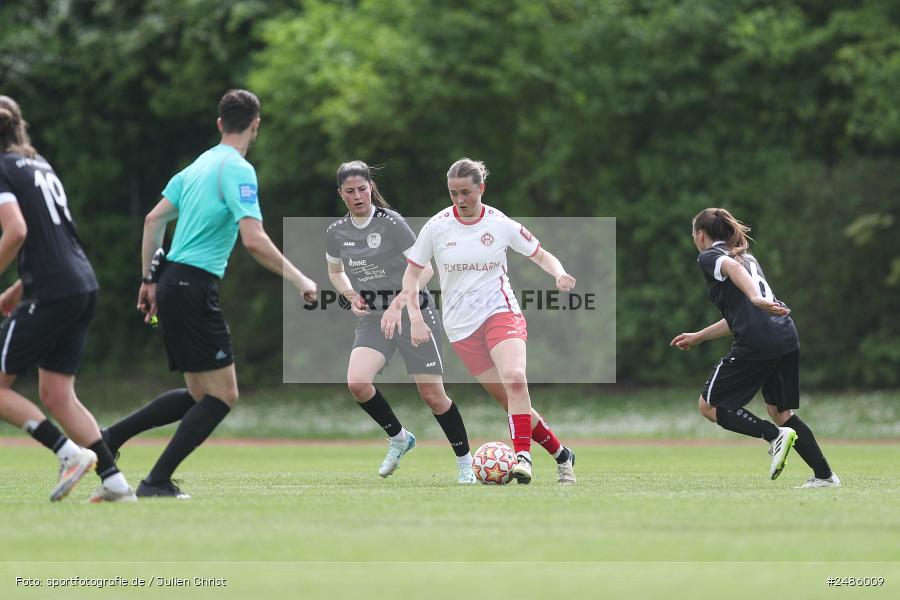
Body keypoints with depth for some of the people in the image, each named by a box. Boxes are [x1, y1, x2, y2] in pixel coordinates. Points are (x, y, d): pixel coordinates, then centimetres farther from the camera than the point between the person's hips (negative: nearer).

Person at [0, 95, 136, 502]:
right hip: (84, 285, 8)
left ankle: (70, 453, -8)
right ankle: (115, 483, 1)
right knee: (56, 394, 9)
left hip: (51, 294, -8)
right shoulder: (39, 164, 21)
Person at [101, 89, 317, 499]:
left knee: (200, 395, 15)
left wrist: (149, 280, 24)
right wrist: (298, 279, -13)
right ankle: (157, 481, -8)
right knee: (223, 394, -4)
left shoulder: (199, 165, 15)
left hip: (172, 285, 9)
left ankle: (111, 437, 13)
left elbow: (153, 219, 20)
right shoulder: (238, 170, -12)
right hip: (195, 288, -9)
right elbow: (253, 239, -21)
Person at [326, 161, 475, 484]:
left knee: (432, 394, -5)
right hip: (373, 319, 4)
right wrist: (351, 295, 1)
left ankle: (465, 462, 13)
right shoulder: (336, 232, 2)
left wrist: (401, 300, -26)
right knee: (357, 382, -21)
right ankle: (398, 437, 4)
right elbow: (336, 272, 21)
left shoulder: (390, 222, -13)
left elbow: (424, 268, -13)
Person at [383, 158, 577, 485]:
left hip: (500, 312, -1)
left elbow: (541, 255, 9)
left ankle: (522, 455, -28)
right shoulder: (437, 227, -2)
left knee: (515, 379, -29)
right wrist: (415, 318, -5)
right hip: (461, 326, 1)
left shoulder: (501, 224, -2)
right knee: (510, 399, -2)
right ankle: (561, 454, 12)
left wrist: (559, 274, -12)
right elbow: (411, 273, 7)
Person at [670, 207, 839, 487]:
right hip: (787, 338, 8)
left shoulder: (709, 257, 5)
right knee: (780, 411, 20)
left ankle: (775, 435, -11)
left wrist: (756, 298, -38)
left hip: (756, 344, -8)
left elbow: (733, 267, -20)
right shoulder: (747, 256, 30)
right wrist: (698, 337, 44)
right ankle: (824, 475, 11)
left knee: (710, 406, 5)